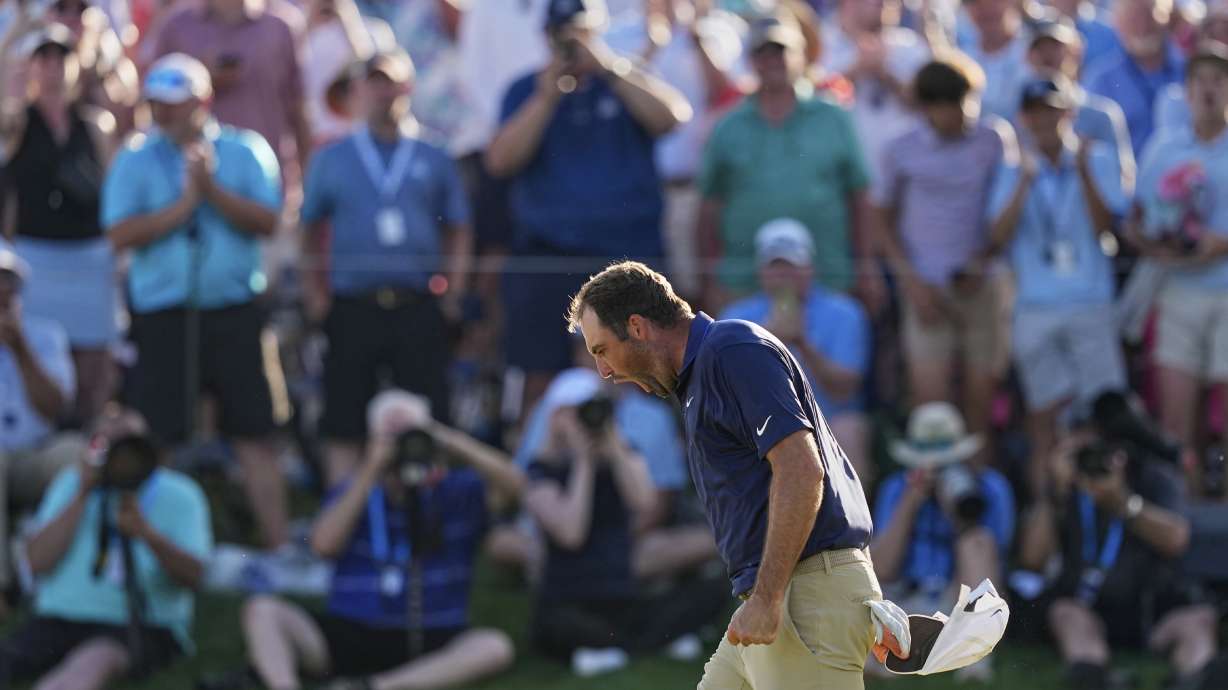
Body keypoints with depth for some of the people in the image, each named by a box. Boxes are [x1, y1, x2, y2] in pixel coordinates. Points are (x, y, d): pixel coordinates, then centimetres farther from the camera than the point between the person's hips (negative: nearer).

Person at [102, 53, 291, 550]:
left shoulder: (245, 152, 5)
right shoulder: (134, 160, 4)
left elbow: (267, 220, -6)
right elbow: (121, 234, -8)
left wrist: (213, 191, -16)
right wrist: (185, 203, -11)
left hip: (234, 312, 0)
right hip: (162, 317, 0)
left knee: (255, 433, 0)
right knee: (161, 437, 1)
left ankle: (276, 543, 4)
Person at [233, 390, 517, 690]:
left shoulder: (453, 491, 6)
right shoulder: (353, 493, 8)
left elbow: (513, 484, -9)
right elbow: (324, 545, -11)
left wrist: (454, 443, -17)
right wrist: (369, 473, -15)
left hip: (427, 644, -1)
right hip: (350, 637, 1)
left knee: (495, 646, -32)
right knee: (261, 610, -19)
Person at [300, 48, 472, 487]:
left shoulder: (433, 161, 12)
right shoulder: (332, 160, 11)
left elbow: (458, 231, 15)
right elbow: (310, 229, 15)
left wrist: (453, 291, 3)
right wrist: (314, 293, 5)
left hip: (419, 306, 0)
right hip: (353, 307, 0)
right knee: (344, 426, 0)